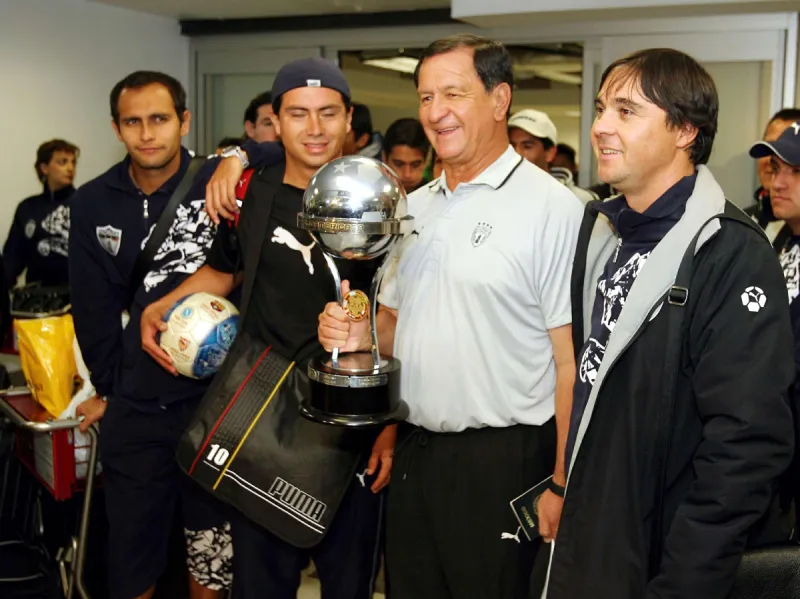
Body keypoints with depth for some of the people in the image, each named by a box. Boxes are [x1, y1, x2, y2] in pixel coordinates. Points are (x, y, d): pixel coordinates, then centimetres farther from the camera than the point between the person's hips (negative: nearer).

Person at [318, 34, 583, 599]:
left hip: (505, 462, -6)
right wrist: (359, 337, -2)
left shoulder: (552, 208, -12)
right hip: (416, 454, 7)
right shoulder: (415, 207, 10)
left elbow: (573, 362, -14)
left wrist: (562, 486, -16)